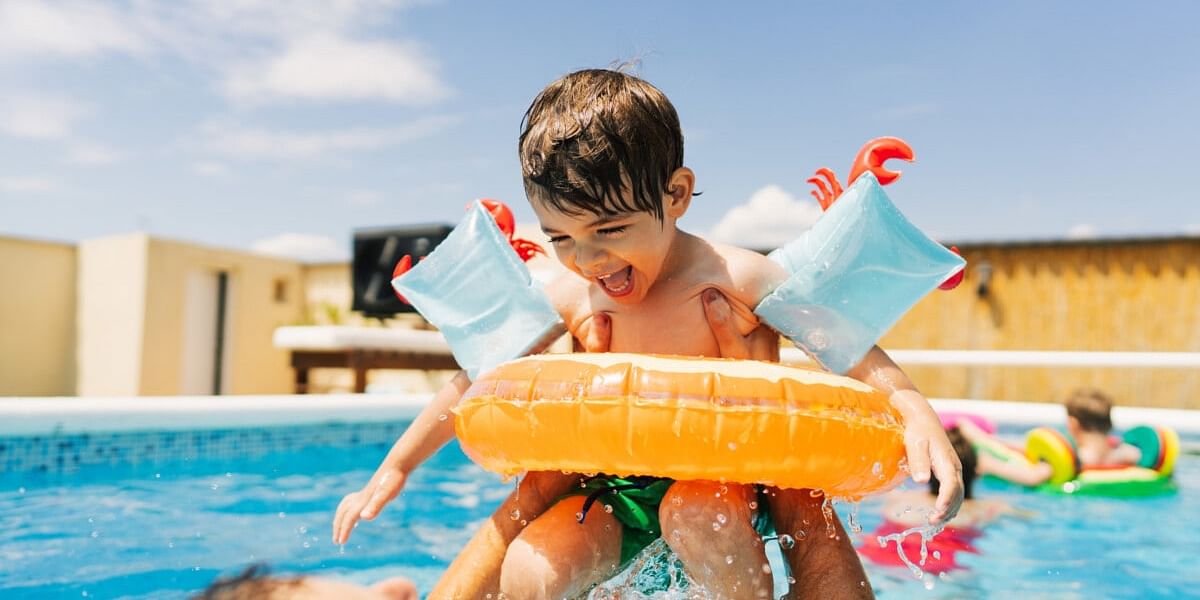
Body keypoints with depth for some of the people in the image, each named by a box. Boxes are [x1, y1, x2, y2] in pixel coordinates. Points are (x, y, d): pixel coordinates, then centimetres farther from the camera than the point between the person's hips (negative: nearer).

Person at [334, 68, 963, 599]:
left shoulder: (735, 278, -15)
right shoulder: (568, 299, -4)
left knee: (697, 515, -36)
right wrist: (394, 468, 9)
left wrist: (915, 412, -27)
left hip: (717, 481, -3)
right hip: (610, 490, 3)